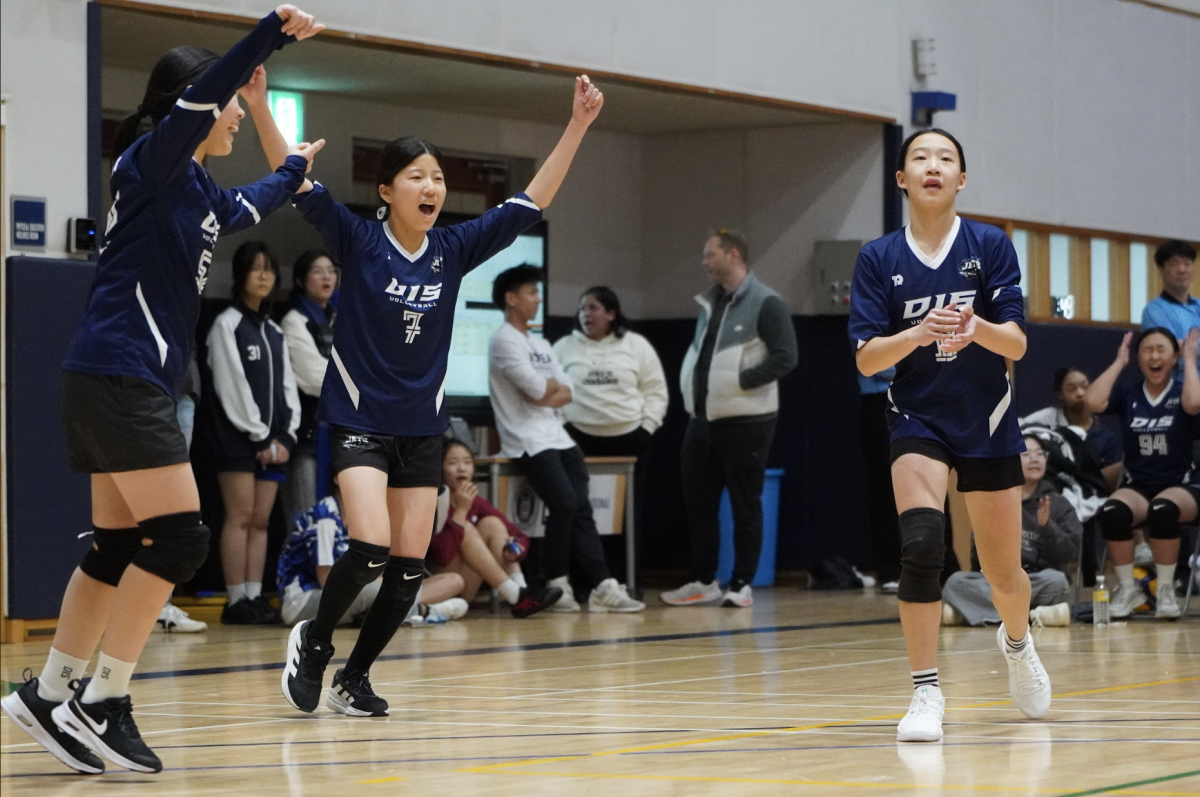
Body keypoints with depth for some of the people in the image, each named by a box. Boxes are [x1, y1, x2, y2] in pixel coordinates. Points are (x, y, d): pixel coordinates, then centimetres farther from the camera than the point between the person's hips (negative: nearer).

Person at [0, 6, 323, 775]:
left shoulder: (199, 188, 18)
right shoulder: (152, 161, -8)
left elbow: (246, 209, 41)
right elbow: (196, 101, -29)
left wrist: (293, 170, 56)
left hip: (133, 384, 10)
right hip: (121, 376, -10)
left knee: (119, 548, 10)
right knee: (178, 538, -12)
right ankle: (105, 701, -10)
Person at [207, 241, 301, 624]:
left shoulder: (275, 332, 19)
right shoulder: (227, 325, -2)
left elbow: (287, 386, 15)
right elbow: (232, 386, -9)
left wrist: (285, 436, 0)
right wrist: (260, 436, -12)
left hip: (272, 442, 6)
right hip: (238, 436, -6)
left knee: (261, 520, 3)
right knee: (240, 517, -10)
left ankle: (255, 597, 2)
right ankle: (237, 602, -11)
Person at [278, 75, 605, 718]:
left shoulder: (452, 250, 2)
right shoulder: (357, 242, -8)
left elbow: (530, 204, 3)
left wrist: (577, 126, -4)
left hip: (422, 428, 5)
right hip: (358, 420, -4)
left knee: (409, 568, 1)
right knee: (370, 547, -20)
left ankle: (352, 678, 17)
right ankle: (313, 640, 7)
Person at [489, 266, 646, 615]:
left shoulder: (541, 344, 22)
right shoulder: (504, 340, -6)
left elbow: (566, 394, 15)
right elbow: (537, 389, -15)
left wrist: (544, 393, -5)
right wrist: (553, 386, 7)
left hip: (559, 438, 8)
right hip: (529, 441, -8)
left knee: (581, 508, -4)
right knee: (565, 503, -21)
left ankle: (602, 587, -12)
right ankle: (556, 584, -9)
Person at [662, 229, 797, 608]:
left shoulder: (765, 304, -9)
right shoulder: (711, 303, 15)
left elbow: (785, 357, -16)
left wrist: (739, 382, -18)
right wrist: (693, 387, 7)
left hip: (744, 421, -8)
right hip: (703, 419, 8)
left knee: (745, 505, 0)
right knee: (698, 502, 9)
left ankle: (741, 585, 6)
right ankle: (704, 581, 18)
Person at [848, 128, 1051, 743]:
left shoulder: (991, 245, -5)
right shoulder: (878, 259, -4)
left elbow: (1017, 344, -11)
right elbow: (866, 358, -9)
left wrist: (976, 327, -33)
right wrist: (917, 334, -29)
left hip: (987, 422, 1)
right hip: (918, 419, -1)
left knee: (1004, 576, 10)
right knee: (920, 542, -26)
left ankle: (1017, 641, 46)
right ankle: (926, 693, -18)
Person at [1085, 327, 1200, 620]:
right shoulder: (1127, 395, 6)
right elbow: (1094, 402, -14)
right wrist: (1119, 362, -3)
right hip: (1137, 486, 2)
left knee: (1163, 510, -39)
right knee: (1112, 512, -34)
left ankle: (1166, 590, -21)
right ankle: (1127, 589, -14)